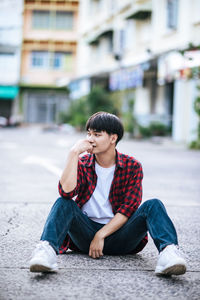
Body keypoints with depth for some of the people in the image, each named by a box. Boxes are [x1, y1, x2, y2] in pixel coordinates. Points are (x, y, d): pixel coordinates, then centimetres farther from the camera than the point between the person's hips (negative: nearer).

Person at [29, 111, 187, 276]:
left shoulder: (132, 166, 0)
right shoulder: (82, 163, 3)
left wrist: (101, 235, -16)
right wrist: (74, 153, -17)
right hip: (86, 231, 1)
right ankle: (47, 251, -51)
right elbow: (67, 192, -17)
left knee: (153, 205, -22)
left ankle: (168, 251, -49)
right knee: (63, 203, -25)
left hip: (118, 233, 0)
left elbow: (129, 208, -8)